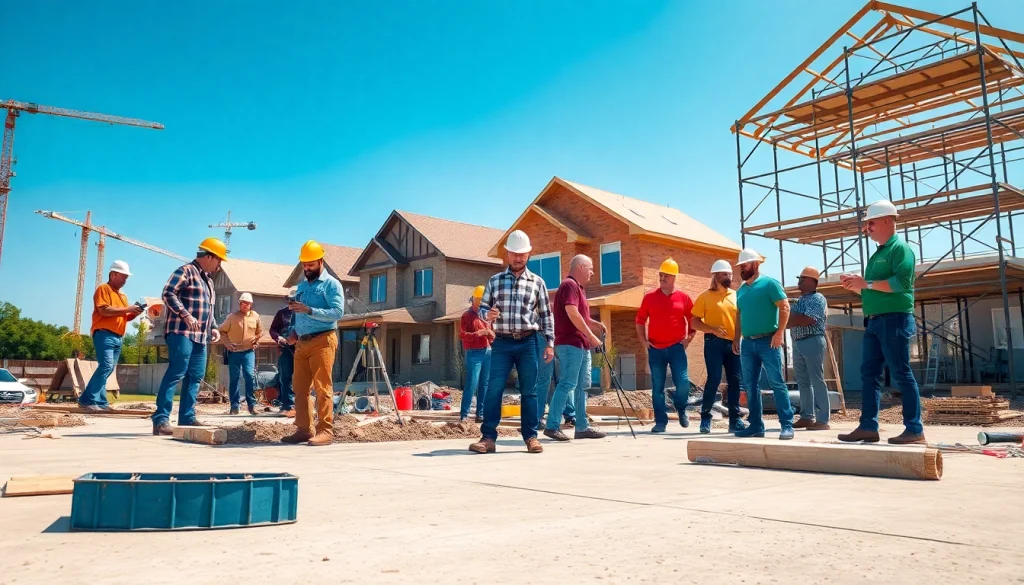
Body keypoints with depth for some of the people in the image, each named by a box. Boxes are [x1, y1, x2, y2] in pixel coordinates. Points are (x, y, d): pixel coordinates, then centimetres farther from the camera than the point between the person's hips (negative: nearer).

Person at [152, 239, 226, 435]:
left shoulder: (208, 280, 24)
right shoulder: (186, 271, -4)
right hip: (182, 333, -9)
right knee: (176, 374, -13)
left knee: (195, 377, 7)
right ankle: (161, 419, -12)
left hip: (200, 337, 9)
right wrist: (185, 315, -22)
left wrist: (213, 328, 17)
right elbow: (168, 293, -16)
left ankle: (187, 417, 12)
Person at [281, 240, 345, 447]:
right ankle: (304, 429, 11)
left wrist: (309, 310, -21)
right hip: (302, 343, 7)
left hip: (322, 341, -7)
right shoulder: (301, 286, 21)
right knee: (300, 387, 6)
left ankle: (325, 431, -7)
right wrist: (295, 331, 9)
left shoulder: (331, 284, -2)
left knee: (322, 387, -9)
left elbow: (338, 312, -15)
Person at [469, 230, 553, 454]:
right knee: (493, 390, -4)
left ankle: (531, 437, 13)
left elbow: (546, 315, 7)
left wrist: (549, 343, 1)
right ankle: (488, 437, 1)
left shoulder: (537, 282, 7)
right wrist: (487, 314, -13)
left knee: (529, 391, 4)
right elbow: (482, 307, 11)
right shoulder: (494, 281, 9)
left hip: (528, 343, 0)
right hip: (501, 343, 0)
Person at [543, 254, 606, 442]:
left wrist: (594, 323, 14)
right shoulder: (569, 285, -10)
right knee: (567, 384, -12)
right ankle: (552, 425, -9)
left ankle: (582, 427, 14)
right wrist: (591, 335, -18)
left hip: (581, 345, 10)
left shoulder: (578, 287, 21)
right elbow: (572, 313, -21)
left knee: (582, 385, 10)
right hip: (570, 344, -10)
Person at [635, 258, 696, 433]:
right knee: (657, 387, 3)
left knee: (683, 382, -9)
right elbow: (640, 320, 10)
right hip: (655, 349, 1)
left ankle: (681, 409, 21)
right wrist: (643, 341, 2)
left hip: (676, 347, -1)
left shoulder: (683, 297, 3)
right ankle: (661, 421, 11)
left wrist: (689, 339, 1)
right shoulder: (649, 297, 4)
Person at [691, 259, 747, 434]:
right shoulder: (705, 296, 1)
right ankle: (705, 418, 2)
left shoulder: (736, 295, 12)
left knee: (735, 381, 3)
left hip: (734, 344, 4)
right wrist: (713, 329, -18)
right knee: (714, 379, -9)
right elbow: (694, 322, -3)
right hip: (714, 343, -4)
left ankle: (735, 420, 10)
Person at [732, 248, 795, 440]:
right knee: (750, 385, 7)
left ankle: (787, 425, -4)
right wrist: (736, 339, 14)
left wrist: (780, 332, -17)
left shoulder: (769, 283, -3)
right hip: (747, 343, 7)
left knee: (777, 383, -7)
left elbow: (784, 307, -9)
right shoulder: (740, 290, 17)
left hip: (768, 341, -7)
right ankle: (756, 425, 13)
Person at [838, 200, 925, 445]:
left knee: (901, 374, -6)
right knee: (869, 374, 5)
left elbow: (902, 282, -21)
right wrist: (855, 286, 7)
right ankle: (868, 427, 7)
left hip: (894, 320, -9)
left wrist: (866, 282, -18)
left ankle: (915, 430, -1)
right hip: (874, 321, 9)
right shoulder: (877, 254, 21)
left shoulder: (901, 248, -6)